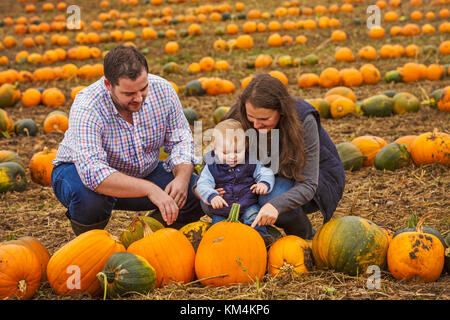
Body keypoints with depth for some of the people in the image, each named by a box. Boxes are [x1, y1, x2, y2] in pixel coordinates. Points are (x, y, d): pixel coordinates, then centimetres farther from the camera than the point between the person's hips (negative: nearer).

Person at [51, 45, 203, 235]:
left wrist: (182, 178, -29)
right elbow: (93, 172, -44)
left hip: (144, 173, 4)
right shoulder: (86, 109, -32)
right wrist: (149, 189, -52)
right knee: (90, 196, -39)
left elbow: (180, 140, -9)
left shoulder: (162, 90, -18)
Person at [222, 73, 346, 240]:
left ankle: (305, 238, -3)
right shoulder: (239, 116, -20)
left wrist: (275, 205, -50)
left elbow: (308, 185, -31)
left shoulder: (303, 120, -31)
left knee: (274, 197, -35)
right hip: (272, 177, 4)